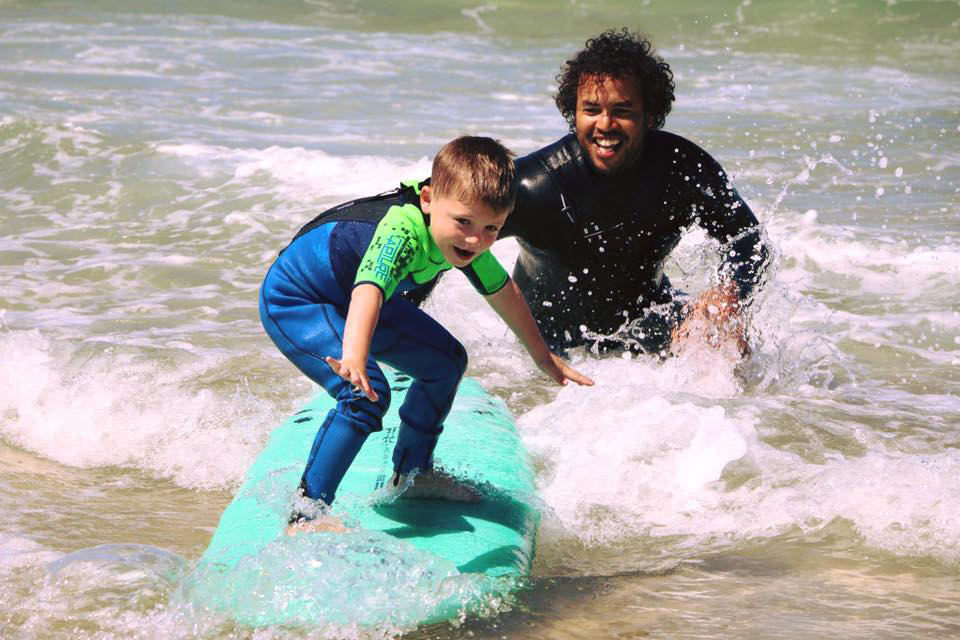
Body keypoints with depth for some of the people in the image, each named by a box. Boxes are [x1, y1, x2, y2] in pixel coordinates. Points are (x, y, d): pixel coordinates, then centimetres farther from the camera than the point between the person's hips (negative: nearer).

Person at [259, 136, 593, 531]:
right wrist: (354, 355, -75)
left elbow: (502, 291, 7)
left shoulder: (465, 239, -11)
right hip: (291, 302, -9)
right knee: (368, 394, -28)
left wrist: (544, 358, 18)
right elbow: (369, 289, -56)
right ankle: (308, 511, -23)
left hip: (345, 301, 9)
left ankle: (411, 472, 31)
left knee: (446, 362, 13)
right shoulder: (402, 230, -39)